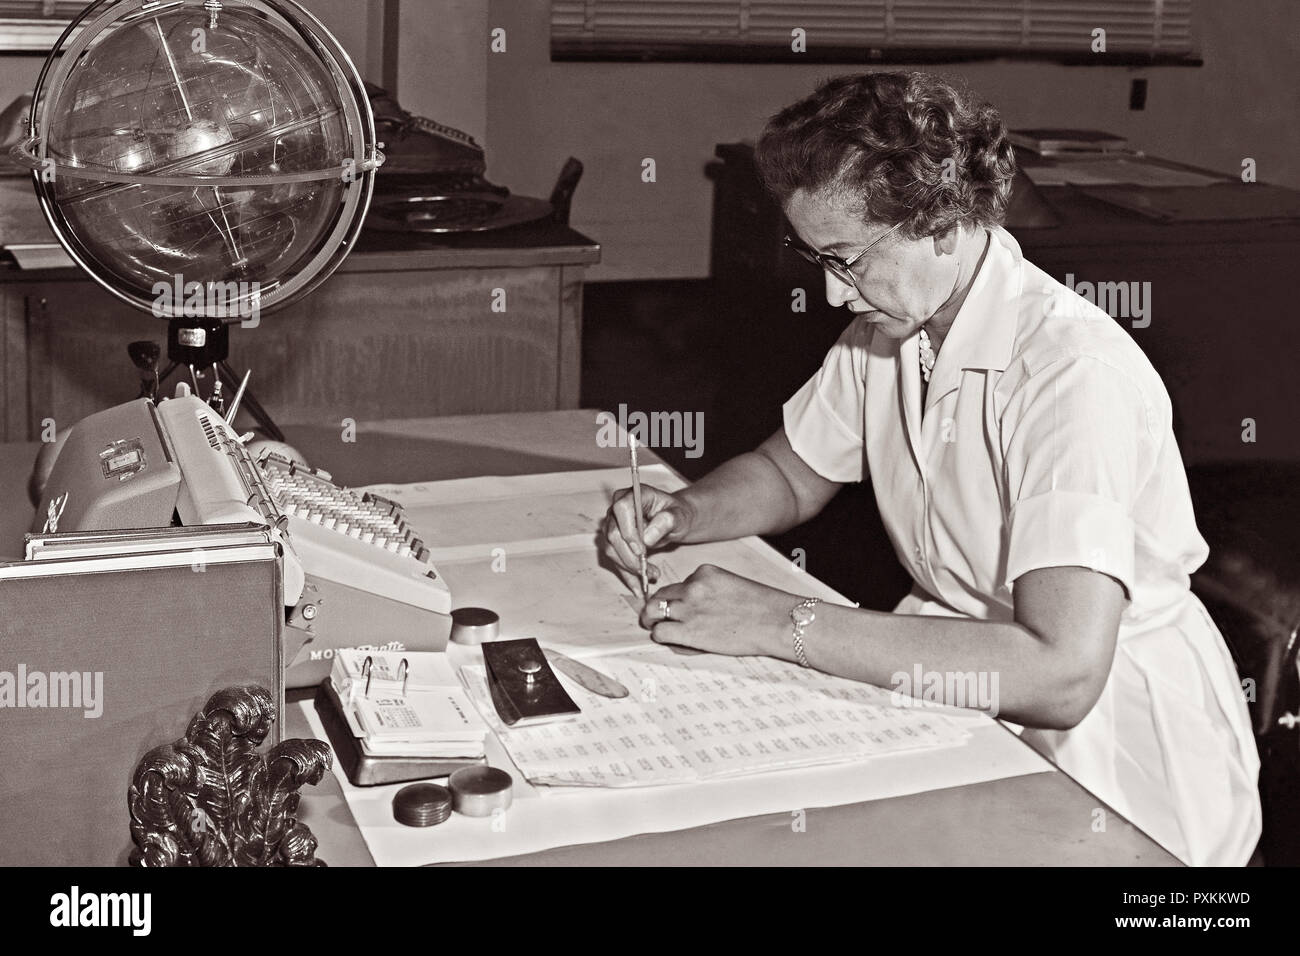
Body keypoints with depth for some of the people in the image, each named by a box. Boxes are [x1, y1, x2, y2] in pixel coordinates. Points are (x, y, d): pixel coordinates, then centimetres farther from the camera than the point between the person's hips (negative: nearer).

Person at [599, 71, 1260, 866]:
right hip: (969, 687, 7)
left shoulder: (1074, 373, -27)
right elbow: (790, 475, 16)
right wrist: (683, 516, -6)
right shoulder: (888, 326, 0)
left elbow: (1062, 673, -37)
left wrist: (785, 624, -34)